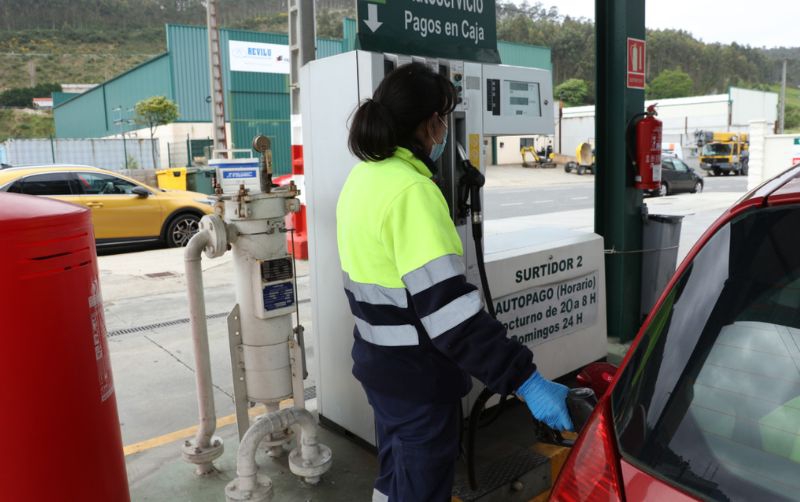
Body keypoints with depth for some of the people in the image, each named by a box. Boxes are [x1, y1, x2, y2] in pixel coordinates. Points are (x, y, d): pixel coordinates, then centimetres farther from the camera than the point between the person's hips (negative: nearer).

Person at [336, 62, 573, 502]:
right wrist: (525, 380, -30)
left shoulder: (364, 176, 4)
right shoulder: (411, 190, -25)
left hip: (378, 359, 9)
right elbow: (446, 303, -32)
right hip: (416, 376, -9)